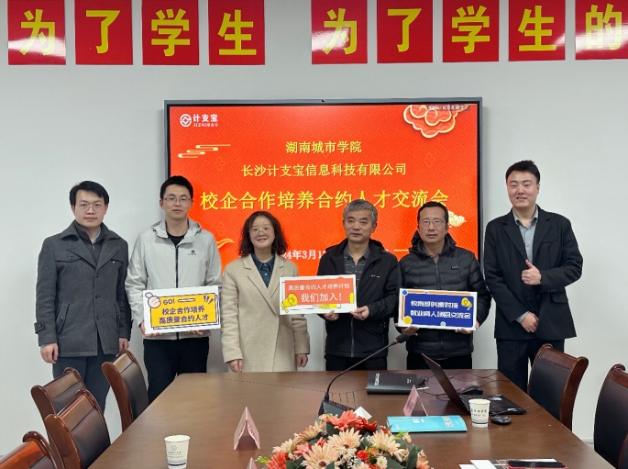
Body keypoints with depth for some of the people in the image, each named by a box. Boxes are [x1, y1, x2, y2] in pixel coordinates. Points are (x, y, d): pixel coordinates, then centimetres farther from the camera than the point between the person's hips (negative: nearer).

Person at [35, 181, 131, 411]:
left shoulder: (119, 246, 10)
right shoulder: (54, 245, 1)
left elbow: (122, 293, 11)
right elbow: (45, 296, -3)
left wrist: (124, 332, 6)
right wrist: (47, 338, -8)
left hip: (106, 341, 3)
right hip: (68, 340, -3)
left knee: (97, 405, 8)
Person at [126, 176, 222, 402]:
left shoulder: (206, 239, 4)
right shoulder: (146, 239, 3)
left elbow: (215, 285, 6)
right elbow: (134, 285, 4)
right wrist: (142, 318, -9)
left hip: (195, 336, 1)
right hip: (157, 336, -1)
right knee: (158, 395, 3)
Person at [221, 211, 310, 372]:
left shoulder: (290, 268, 10)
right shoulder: (233, 269, 2)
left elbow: (297, 313, 10)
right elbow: (229, 316, -2)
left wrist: (302, 347, 5)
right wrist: (232, 353, -9)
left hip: (283, 355, 2)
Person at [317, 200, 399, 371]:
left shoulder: (388, 261, 4)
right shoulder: (329, 259, 9)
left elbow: (394, 298, -2)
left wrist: (372, 310, -20)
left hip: (373, 350, -1)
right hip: (336, 349, 2)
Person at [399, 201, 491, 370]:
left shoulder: (466, 259, 6)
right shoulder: (406, 263, 6)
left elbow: (482, 296, 8)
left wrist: (475, 319, -10)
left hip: (459, 351, 0)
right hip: (420, 352, 0)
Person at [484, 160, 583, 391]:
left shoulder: (560, 224, 5)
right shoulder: (496, 229, 5)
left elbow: (575, 267, 2)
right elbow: (492, 277, 0)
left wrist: (543, 277, -17)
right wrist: (520, 315, -8)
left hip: (551, 324, 0)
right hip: (511, 325, 0)